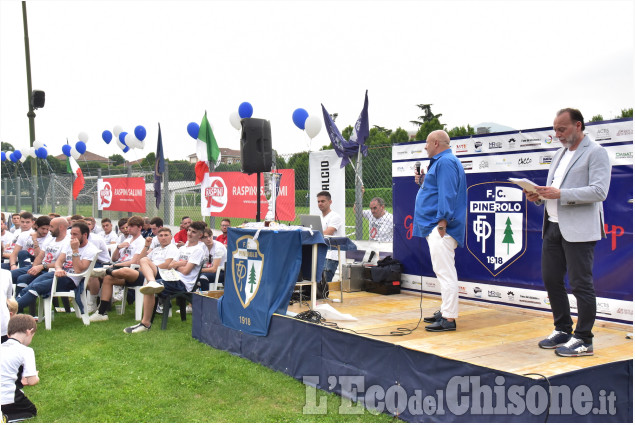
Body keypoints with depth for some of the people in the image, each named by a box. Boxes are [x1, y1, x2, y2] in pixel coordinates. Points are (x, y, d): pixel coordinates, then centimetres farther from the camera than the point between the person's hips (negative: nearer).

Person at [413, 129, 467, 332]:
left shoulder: (445, 162, -13)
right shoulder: (440, 162, 21)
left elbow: (447, 194, -22)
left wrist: (442, 221, -26)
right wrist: (422, 182, 15)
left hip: (440, 226, -12)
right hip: (433, 226, 12)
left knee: (444, 272, -12)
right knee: (443, 271, 16)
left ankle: (449, 319, -11)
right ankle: (446, 310, 25)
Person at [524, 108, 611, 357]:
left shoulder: (595, 153, -5)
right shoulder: (560, 155, 20)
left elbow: (599, 191, -17)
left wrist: (560, 194, -23)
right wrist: (539, 196, 2)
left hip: (578, 230, -8)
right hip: (553, 225, 8)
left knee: (581, 284, -3)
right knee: (551, 280, 11)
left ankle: (583, 340, 6)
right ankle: (563, 330, 25)